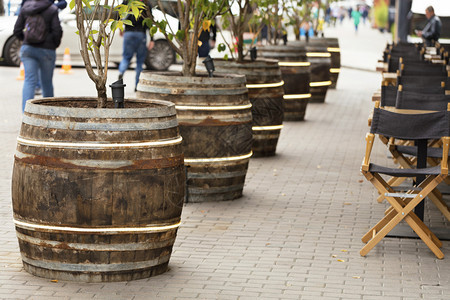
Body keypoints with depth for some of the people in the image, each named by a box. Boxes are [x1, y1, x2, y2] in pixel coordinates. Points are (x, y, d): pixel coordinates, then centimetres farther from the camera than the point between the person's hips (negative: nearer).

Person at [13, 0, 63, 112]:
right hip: (46, 50, -2)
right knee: (47, 82, 12)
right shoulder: (52, 10, -7)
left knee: (29, 81, -3)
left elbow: (17, 31, 4)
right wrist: (55, 44, 7)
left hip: (28, 48, 2)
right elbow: (57, 32, -13)